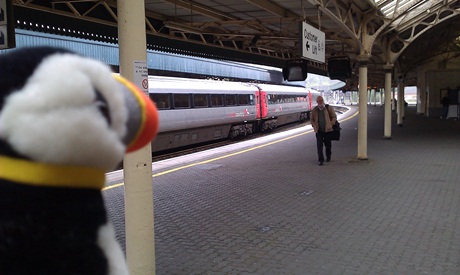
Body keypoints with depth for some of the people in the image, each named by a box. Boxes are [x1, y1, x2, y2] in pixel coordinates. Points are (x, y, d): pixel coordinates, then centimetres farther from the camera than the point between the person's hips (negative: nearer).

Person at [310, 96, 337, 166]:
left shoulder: (329, 108, -1)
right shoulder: (314, 110, 4)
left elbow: (334, 117, 3)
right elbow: (311, 119, 13)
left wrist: (330, 124, -9)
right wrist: (314, 126, -2)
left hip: (327, 130, -1)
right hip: (319, 131, 1)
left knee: (328, 144, 11)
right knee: (319, 145, -6)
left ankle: (328, 157, 33)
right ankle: (321, 160, -4)